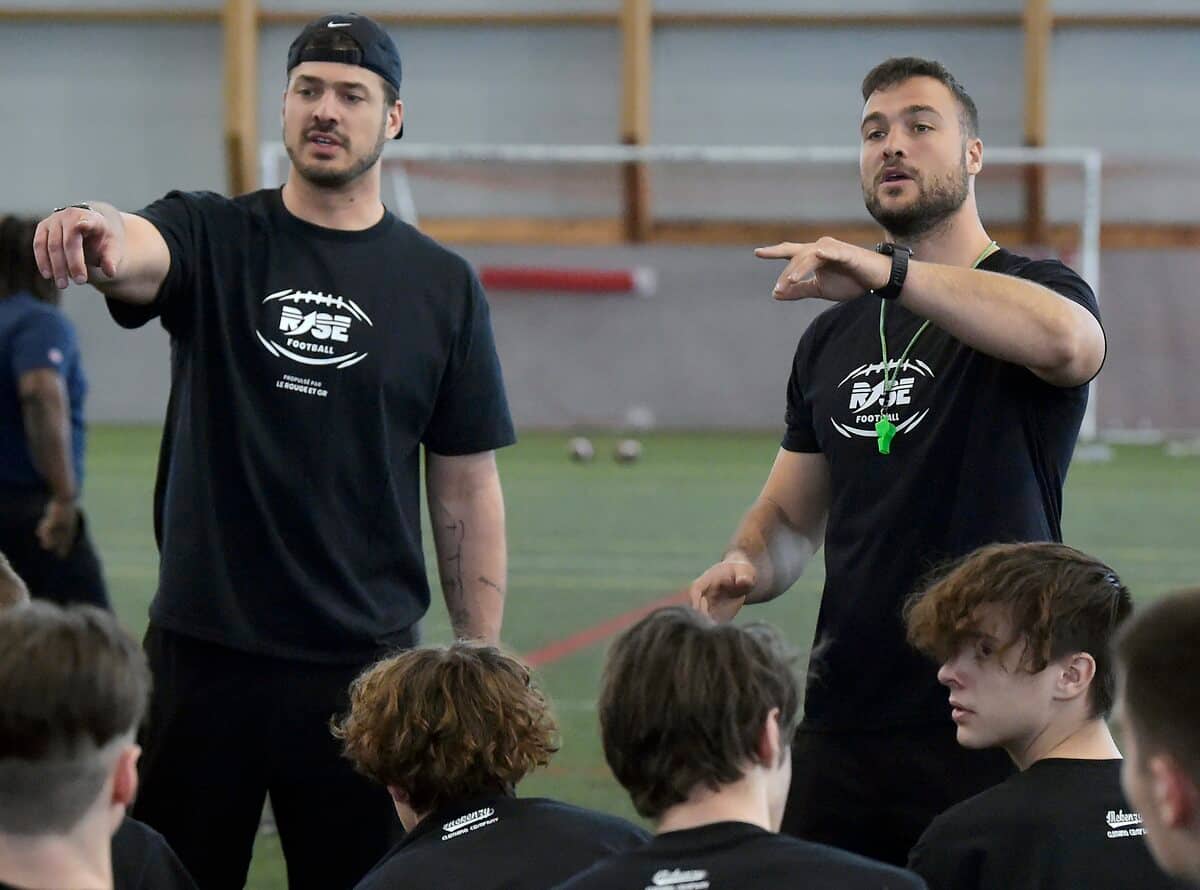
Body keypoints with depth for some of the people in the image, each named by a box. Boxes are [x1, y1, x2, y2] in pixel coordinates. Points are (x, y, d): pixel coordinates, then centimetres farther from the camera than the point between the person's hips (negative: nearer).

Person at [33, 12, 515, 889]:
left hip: (363, 661, 1)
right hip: (203, 652, 0)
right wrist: (102, 237, -49)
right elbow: (141, 252, -24)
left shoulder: (443, 286, 4)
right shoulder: (212, 239, 1)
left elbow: (468, 490, 6)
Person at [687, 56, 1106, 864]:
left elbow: (1065, 341, -29)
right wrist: (748, 566, -4)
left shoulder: (1033, 289, -3)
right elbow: (793, 515, 20)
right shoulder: (832, 338, 15)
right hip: (843, 730, 5)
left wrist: (889, 271, -37)